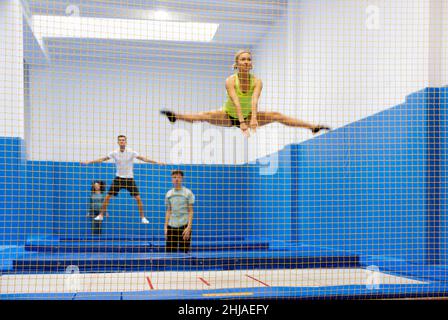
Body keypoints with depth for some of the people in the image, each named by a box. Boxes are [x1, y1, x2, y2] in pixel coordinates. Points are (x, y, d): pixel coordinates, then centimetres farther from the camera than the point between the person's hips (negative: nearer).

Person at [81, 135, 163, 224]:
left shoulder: (131, 152, -8)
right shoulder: (114, 153, -3)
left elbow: (142, 158, -14)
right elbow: (103, 159, 0)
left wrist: (156, 162, -24)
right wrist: (89, 162, -5)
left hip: (129, 178, -1)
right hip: (118, 178, 1)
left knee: (138, 198, -8)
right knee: (107, 197, -4)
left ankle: (142, 217, 5)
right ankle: (101, 215, 11)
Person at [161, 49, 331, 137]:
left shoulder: (257, 81, -17)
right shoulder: (230, 80, -22)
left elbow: (254, 101, -34)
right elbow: (236, 102, -36)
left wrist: (253, 119, -50)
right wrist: (242, 122, -48)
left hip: (249, 115, 1)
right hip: (229, 116, -1)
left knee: (276, 116, -12)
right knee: (208, 115, -26)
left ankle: (313, 127, -15)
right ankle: (175, 116, -39)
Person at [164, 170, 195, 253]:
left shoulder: (188, 193, -1)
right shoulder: (169, 194, 10)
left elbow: (190, 211, -2)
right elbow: (168, 211, 14)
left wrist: (189, 227, -12)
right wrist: (165, 227, 7)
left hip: (184, 225, -3)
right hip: (171, 226, 3)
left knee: (184, 252, -2)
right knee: (169, 251, 1)